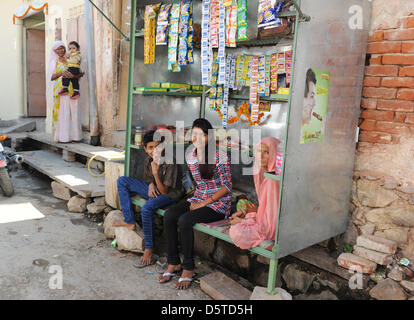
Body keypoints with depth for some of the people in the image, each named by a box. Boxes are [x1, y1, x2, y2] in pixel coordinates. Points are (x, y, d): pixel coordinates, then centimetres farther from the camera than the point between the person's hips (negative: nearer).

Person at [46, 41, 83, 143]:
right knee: (62, 112, -7)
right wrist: (61, 73, -18)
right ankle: (62, 136, -5)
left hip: (71, 90, 4)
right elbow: (51, 77, -1)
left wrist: (80, 75, -5)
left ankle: (74, 135, 3)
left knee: (74, 112, -1)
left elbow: (76, 75, 18)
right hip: (60, 90, -3)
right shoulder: (54, 62, 7)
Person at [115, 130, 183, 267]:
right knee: (122, 181, 2)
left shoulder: (170, 164, -23)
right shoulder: (148, 161, -2)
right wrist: (151, 184, -8)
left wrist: (156, 173, -37)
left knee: (147, 208, -38)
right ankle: (129, 221, 1)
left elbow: (164, 191, -24)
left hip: (169, 194, -8)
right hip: (153, 190, 8)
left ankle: (149, 251, -24)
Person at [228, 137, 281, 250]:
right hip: (267, 221, 10)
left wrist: (242, 221, -12)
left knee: (236, 232, -24)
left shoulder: (273, 180, -24)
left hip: (273, 227, -10)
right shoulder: (265, 173, 6)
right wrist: (245, 211, 4)